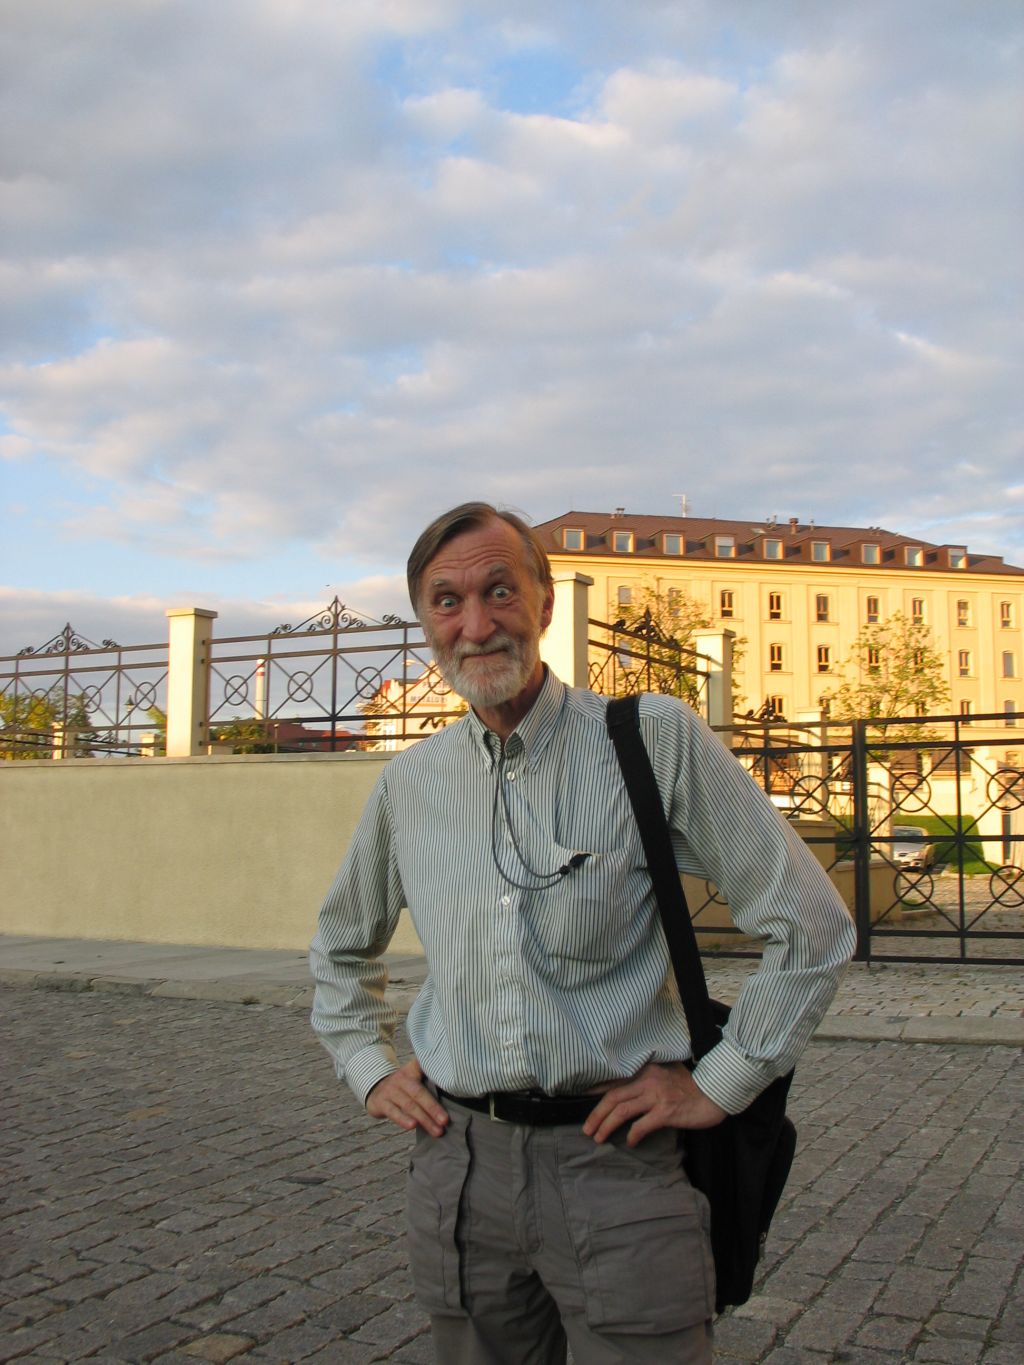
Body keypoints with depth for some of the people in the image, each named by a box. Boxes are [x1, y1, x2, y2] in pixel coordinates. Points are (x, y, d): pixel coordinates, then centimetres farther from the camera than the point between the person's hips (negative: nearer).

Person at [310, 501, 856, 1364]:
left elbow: (812, 926, -5)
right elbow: (343, 947, 24)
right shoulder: (409, 783, 5)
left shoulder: (658, 740, -8)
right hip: (458, 1159, 4)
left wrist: (718, 1086, -5)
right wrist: (368, 1068, 12)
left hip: (614, 1157, -4)